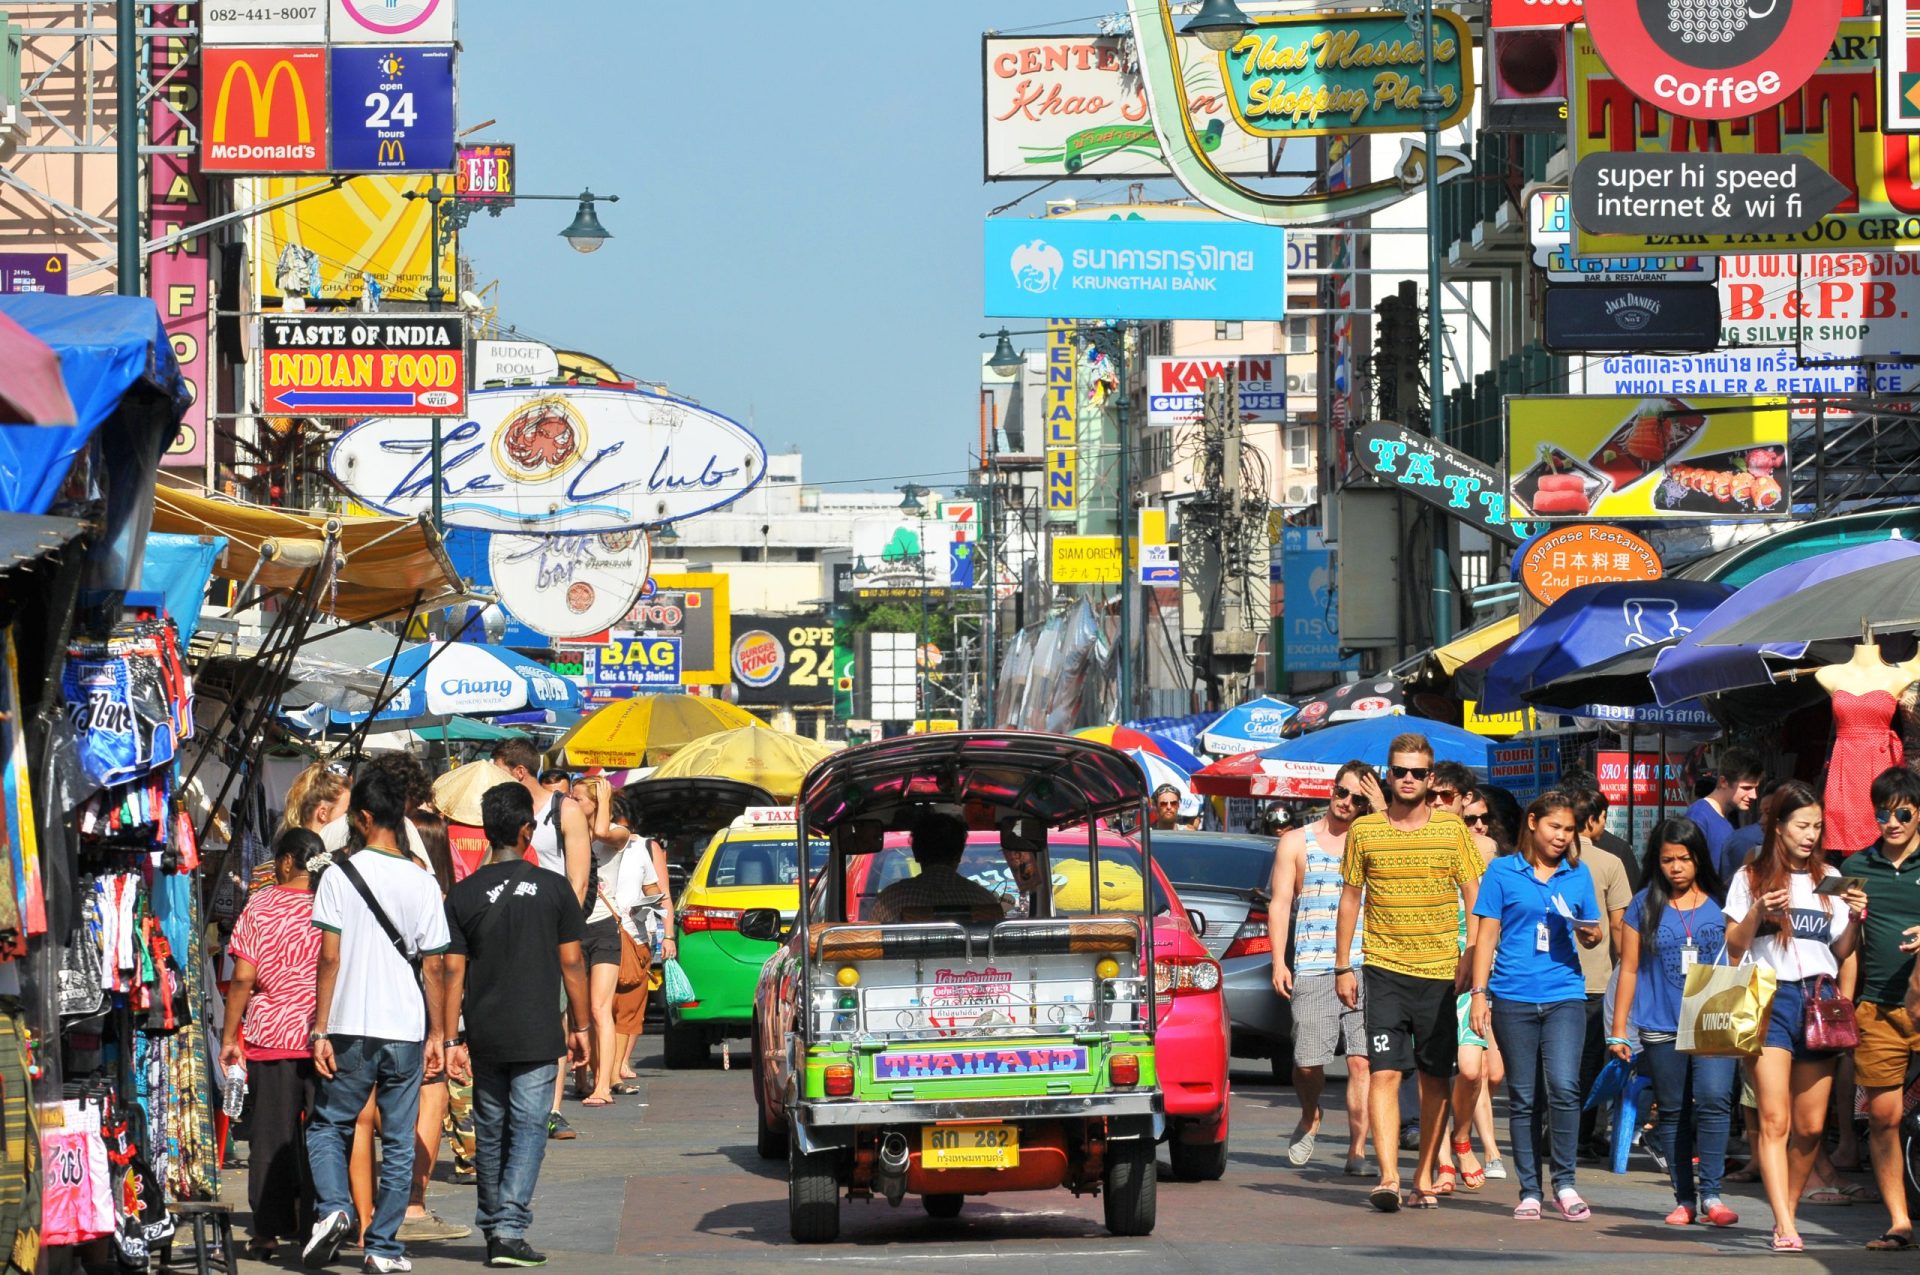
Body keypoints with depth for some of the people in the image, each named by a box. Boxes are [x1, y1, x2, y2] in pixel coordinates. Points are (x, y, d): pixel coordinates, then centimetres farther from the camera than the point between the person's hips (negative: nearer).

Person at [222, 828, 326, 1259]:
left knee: (271, 1135, 6)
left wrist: (229, 1037, 3)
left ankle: (269, 1232, 5)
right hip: (324, 1040, 0)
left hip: (270, 1036, 0)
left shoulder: (260, 906, -2)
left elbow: (243, 979, -4)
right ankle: (313, 1230, 4)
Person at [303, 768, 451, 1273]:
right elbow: (433, 967, 2)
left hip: (352, 1028, -2)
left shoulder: (339, 875, -5)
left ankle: (333, 1207, -9)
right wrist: (436, 1033, 10)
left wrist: (320, 1029, -4)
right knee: (398, 1142, 9)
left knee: (328, 1126, 14)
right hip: (407, 1029, 2)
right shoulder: (422, 883, 2)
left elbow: (330, 958, -8)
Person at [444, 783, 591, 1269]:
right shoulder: (553, 888, -3)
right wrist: (579, 1026, 9)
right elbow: (572, 963, 0)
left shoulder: (464, 895, 0)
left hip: (484, 1037, 2)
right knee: (528, 1128, -2)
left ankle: (492, 1228, 21)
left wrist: (451, 1038, 3)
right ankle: (510, 1229, -14)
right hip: (536, 1036, -2)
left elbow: (453, 972, -1)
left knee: (490, 1132, 13)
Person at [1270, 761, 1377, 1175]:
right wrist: (1278, 962, -2)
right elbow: (1280, 903, 9)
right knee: (1308, 1062, -5)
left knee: (1361, 1061, -8)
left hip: (1365, 968, 0)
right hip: (1312, 970, 0)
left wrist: (1384, 813, -4)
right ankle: (1309, 1118, 25)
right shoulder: (1296, 843, 13)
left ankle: (1358, 1149, -5)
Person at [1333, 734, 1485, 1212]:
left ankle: (1425, 1177, 16)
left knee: (1435, 1079, 6)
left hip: (1441, 972, 1)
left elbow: (1475, 899, 5)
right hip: (1384, 970, -1)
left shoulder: (1452, 828, 4)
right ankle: (1388, 1176, -20)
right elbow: (1349, 899, 12)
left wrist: (1470, 961, -6)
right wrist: (1343, 967, 8)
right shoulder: (1364, 830, 5)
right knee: (1384, 1072, -13)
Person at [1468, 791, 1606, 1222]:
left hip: (1564, 996, 1)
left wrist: (1592, 934, -5)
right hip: (1514, 998, -1)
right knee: (1523, 1098, 4)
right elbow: (1487, 935, 5)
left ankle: (1565, 1184, -4)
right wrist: (1479, 993, -1)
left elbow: (1590, 935, 19)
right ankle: (1529, 1191, 11)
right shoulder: (1503, 872, 5)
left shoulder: (1578, 874, 12)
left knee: (1563, 1087, -15)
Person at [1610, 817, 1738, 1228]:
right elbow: (1629, 969, 10)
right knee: (1672, 1112, 5)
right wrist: (1618, 1030, 7)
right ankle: (1684, 1198, 13)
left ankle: (1711, 1194, -13)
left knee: (1714, 1100, -17)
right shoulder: (1645, 906, 7)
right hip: (1661, 1028, 1)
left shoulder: (1720, 905, 7)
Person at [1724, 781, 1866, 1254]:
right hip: (1771, 998, -4)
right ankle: (1784, 1228, -20)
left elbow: (1841, 952, 17)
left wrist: (1854, 919, -1)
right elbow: (1733, 948, 5)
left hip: (1819, 998, 4)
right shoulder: (1751, 878, 6)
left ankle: (1788, 1210, 19)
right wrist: (1756, 914, -11)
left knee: (1811, 1125, 2)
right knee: (1775, 1120, -13)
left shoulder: (1828, 879, 15)